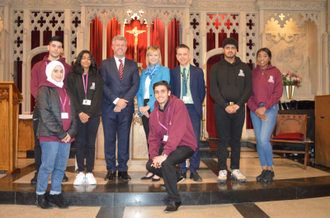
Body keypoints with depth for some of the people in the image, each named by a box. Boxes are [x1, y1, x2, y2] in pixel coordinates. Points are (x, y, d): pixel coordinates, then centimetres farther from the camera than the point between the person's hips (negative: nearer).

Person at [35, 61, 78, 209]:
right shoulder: (44, 90, 0)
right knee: (47, 166, -3)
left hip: (66, 136, 6)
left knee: (61, 167, 7)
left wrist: (71, 132, -1)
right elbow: (45, 114, -9)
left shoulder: (66, 90, 19)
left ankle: (55, 193, 19)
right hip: (49, 136, -5)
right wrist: (60, 133, -13)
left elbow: (72, 113, 15)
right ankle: (40, 195, 13)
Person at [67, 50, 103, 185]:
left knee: (90, 143, 1)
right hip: (78, 115, 0)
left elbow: (98, 97, 2)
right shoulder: (72, 77, 9)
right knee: (79, 143, 0)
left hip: (93, 115, 0)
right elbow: (72, 97, 1)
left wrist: (89, 114, -8)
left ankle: (89, 173, 7)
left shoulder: (97, 77, 10)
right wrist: (80, 113, -11)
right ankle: (80, 173, 7)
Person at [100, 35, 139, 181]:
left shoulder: (133, 65, 12)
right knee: (109, 139, 2)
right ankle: (110, 170, 11)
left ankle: (123, 169, 13)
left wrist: (123, 101, -10)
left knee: (124, 139, 4)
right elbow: (103, 85, -1)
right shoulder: (105, 64, 9)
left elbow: (135, 85, 2)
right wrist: (116, 100, -12)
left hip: (126, 108, 1)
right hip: (109, 107, -1)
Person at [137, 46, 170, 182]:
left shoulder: (164, 70, 1)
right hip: (145, 109, 5)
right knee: (149, 139, 8)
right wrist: (140, 106, -3)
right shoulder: (144, 72, 18)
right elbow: (139, 91, 15)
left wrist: (149, 106, -15)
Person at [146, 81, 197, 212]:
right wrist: (154, 155, -13)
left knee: (166, 162, -31)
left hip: (185, 145, -7)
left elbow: (177, 131, -28)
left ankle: (175, 200, -15)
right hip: (166, 145, 7)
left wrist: (164, 154, -32)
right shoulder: (154, 114, 4)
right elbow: (153, 138, 6)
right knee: (150, 165, -6)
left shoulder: (178, 104, -18)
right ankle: (176, 176, 23)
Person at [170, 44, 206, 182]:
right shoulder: (173, 72, 9)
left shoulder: (198, 72, 10)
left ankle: (194, 170, 6)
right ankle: (182, 170, 12)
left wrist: (198, 105, 4)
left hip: (193, 109, 0)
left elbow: (202, 91, 11)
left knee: (195, 140, -4)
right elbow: (171, 92, 9)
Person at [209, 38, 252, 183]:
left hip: (239, 108, 2)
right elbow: (213, 90, -2)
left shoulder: (244, 68, 12)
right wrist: (225, 106, -13)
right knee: (222, 140, 1)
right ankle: (222, 170, 7)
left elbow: (249, 89, 4)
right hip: (221, 108, -1)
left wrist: (238, 105, -10)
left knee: (236, 140, 7)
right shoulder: (216, 68, 7)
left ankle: (235, 170, 15)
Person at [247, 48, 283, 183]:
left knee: (264, 140, -15)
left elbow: (278, 93, -4)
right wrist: (255, 109, -7)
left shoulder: (275, 72, 3)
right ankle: (264, 170, 16)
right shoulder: (252, 73, 9)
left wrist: (265, 107, -12)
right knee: (258, 141, 5)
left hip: (270, 109, -4)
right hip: (255, 110, 4)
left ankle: (270, 169, 3)